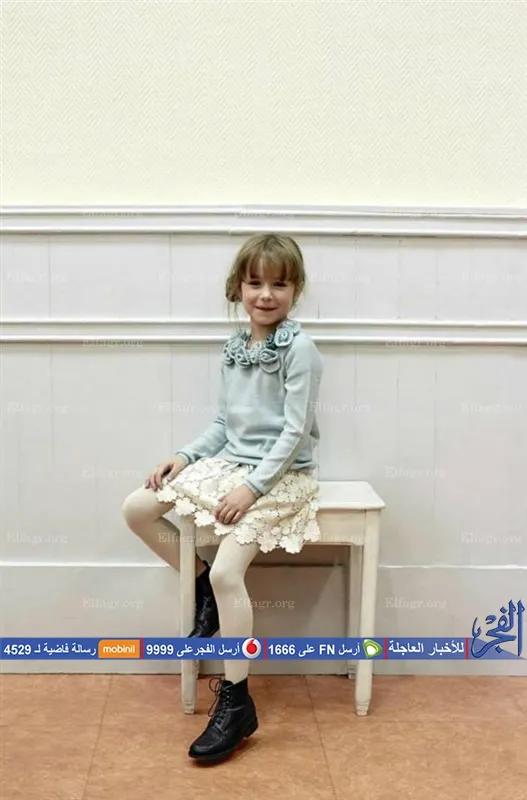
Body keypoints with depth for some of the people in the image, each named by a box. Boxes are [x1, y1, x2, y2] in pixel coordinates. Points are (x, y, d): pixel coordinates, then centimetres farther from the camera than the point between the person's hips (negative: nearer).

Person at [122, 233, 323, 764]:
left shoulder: (299, 348, -12)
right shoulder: (234, 348, 9)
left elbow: (295, 432, -16)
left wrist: (252, 487, -20)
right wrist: (186, 456, 1)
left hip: (280, 476, -8)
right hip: (229, 464, 8)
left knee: (228, 569, -23)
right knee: (137, 508, -1)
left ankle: (236, 702, -9)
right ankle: (202, 584, 16)